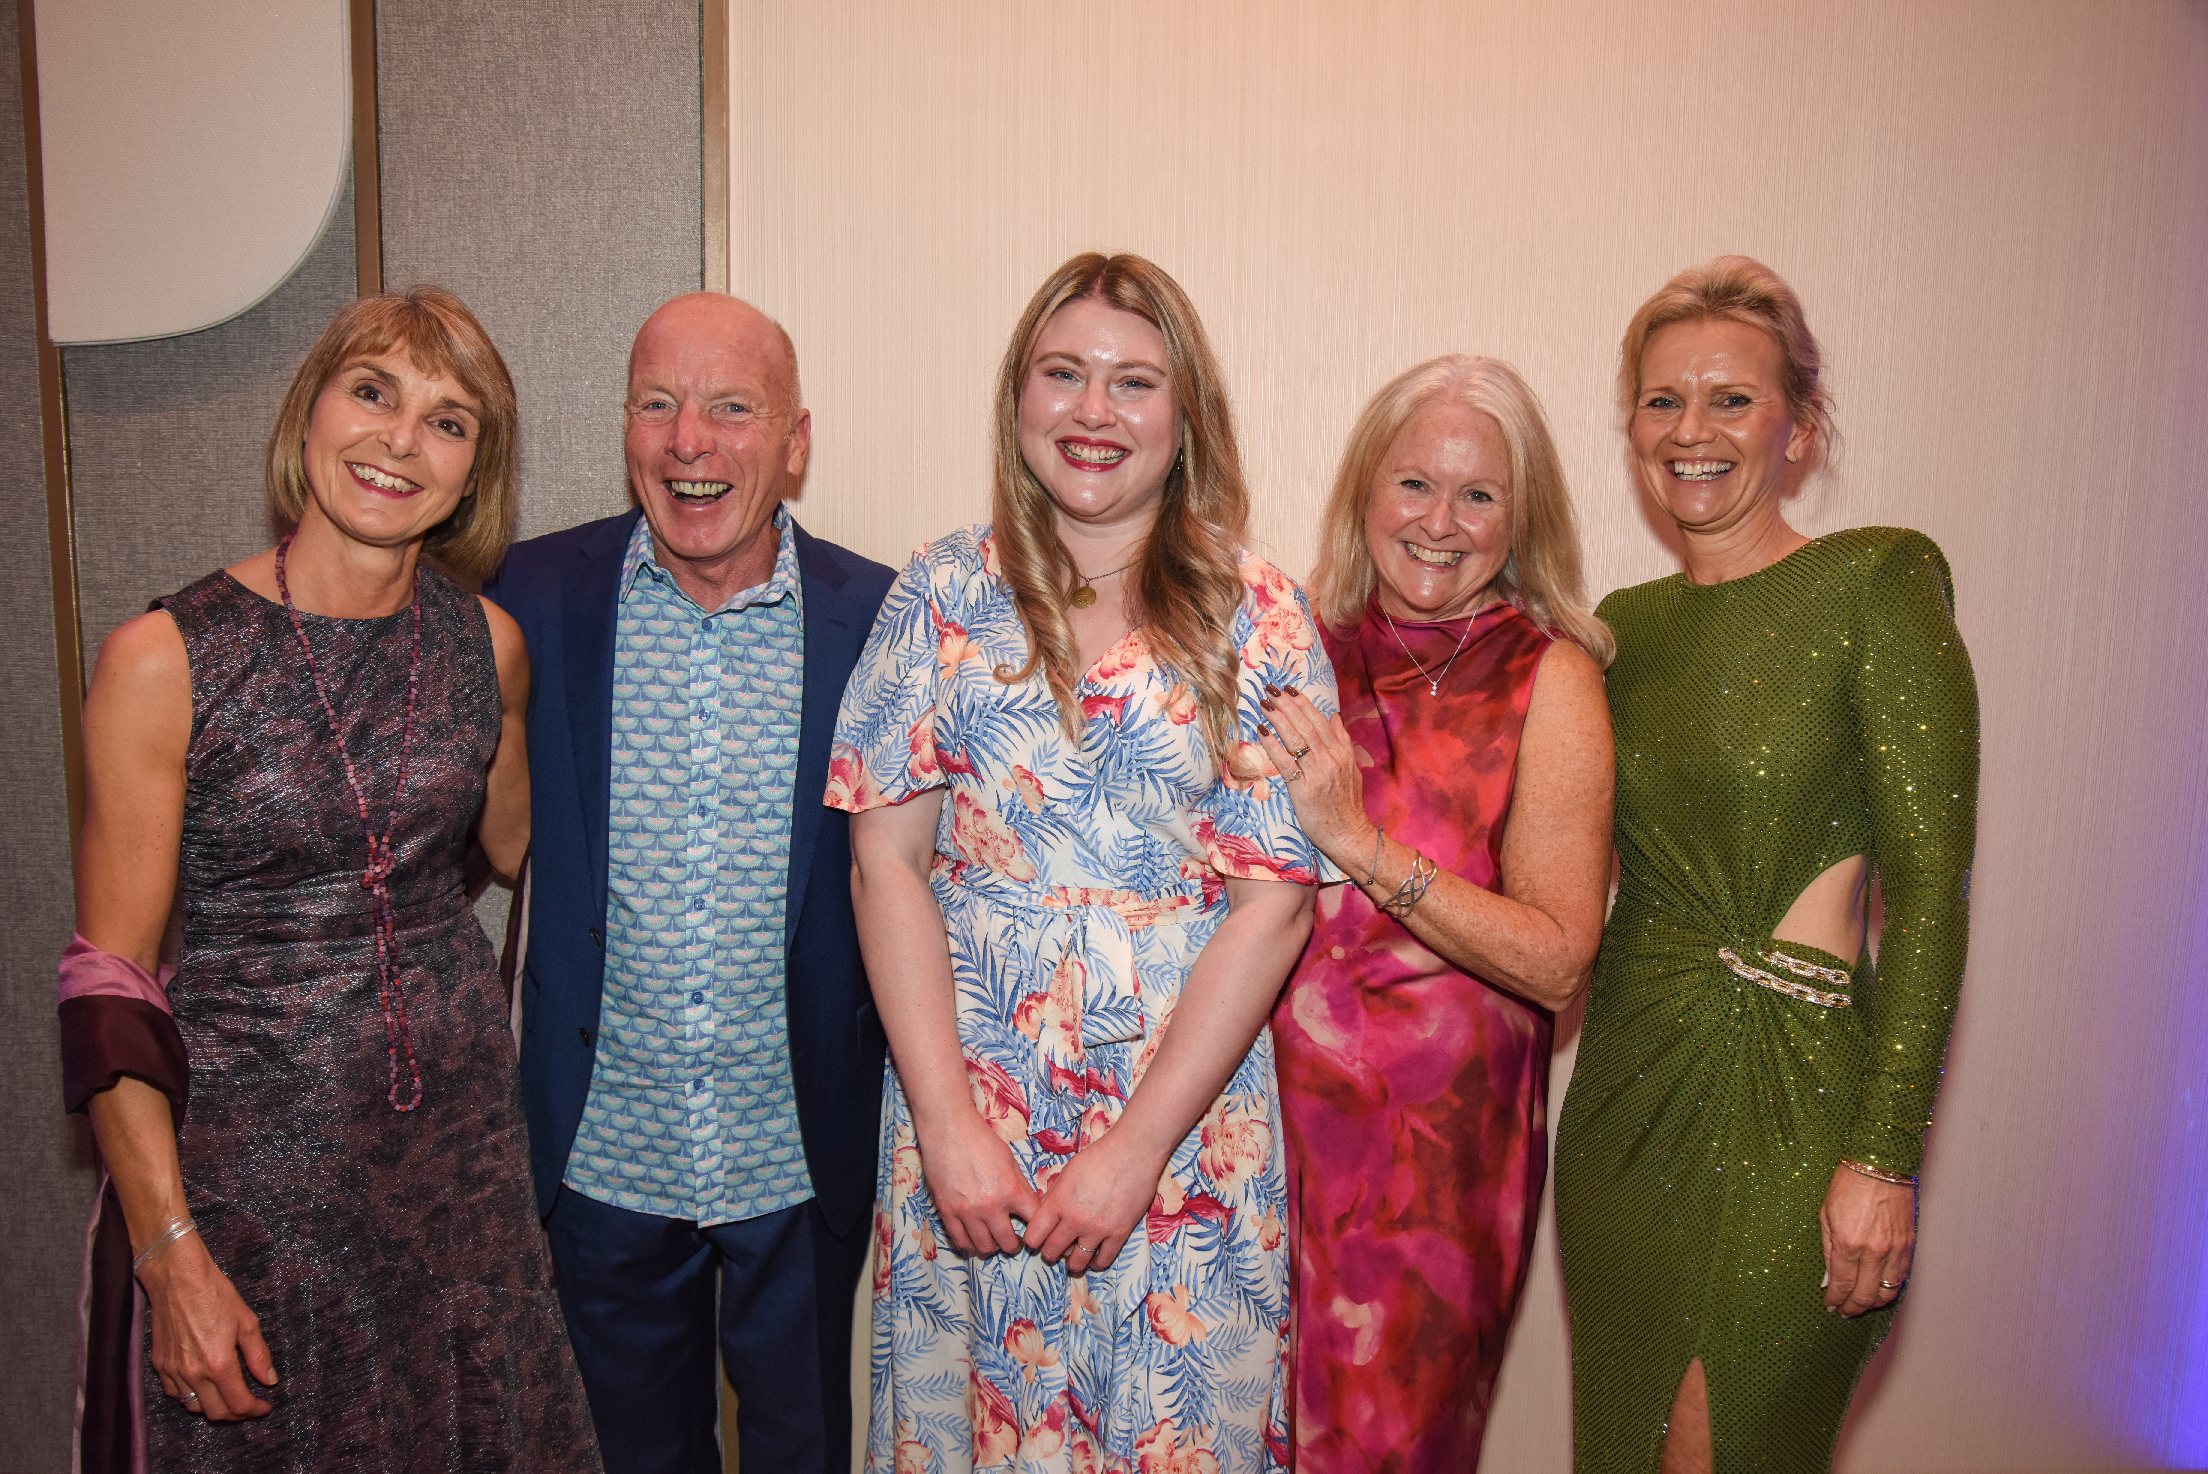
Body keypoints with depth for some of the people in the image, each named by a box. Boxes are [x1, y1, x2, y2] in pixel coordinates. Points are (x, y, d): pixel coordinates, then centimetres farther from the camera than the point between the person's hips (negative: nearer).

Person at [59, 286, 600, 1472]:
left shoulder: (487, 644, -1)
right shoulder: (164, 659, -12)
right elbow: (109, 985, -10)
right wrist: (167, 1246, -12)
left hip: (461, 1128, 4)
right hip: (253, 1144, -3)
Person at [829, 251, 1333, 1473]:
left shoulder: (1257, 619, -4)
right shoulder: (943, 594, 0)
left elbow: (1274, 902, -7)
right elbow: (886, 860, -2)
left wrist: (1135, 1148, -12)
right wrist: (947, 1122, -9)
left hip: (1187, 1117, -1)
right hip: (963, 1107, 1)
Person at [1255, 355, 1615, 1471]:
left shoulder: (1550, 679, -9)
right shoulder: (1315, 646, 2)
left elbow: (1559, 960, -16)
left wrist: (1357, 841, -21)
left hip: (1438, 1132, -3)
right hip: (1280, 1107, 4)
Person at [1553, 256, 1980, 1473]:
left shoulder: (1875, 586, -8)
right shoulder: (1625, 625, 9)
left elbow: (1930, 883, -12)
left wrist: (1885, 1157, -16)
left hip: (1793, 1102, -5)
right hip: (1625, 1088, 6)